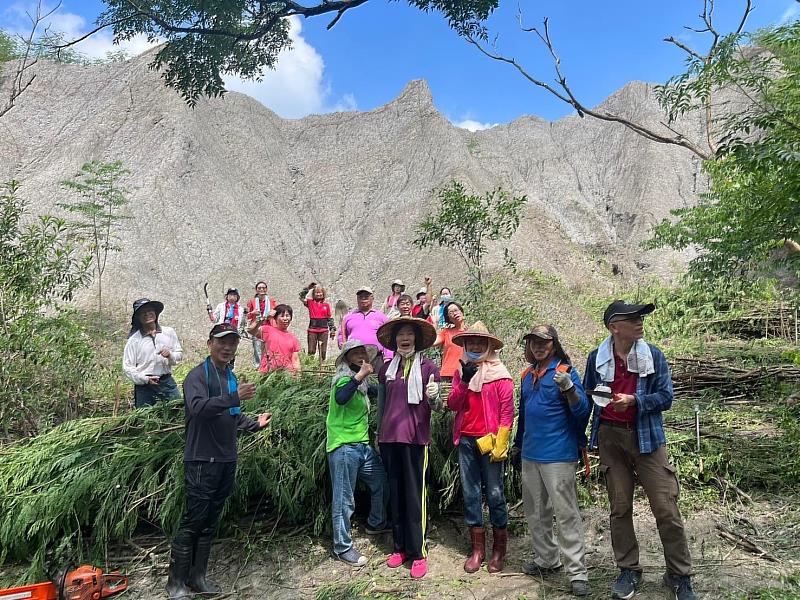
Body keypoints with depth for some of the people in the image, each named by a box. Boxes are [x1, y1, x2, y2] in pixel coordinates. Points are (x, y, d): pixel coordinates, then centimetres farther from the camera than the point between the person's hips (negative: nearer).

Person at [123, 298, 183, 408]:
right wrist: (145, 379, -14)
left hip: (168, 383, 2)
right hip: (144, 386, -2)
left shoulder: (169, 332, 7)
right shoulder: (134, 340, 1)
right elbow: (127, 367, -1)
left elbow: (179, 355, 12)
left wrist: (170, 355, -10)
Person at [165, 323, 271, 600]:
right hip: (202, 460, -7)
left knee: (210, 522, 14)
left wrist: (255, 424, 13)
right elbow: (197, 407, -29)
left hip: (227, 460, 7)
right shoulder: (198, 375, -11)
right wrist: (234, 397, -38)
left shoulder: (230, 376, 13)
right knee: (192, 522, -1)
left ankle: (198, 576, 25)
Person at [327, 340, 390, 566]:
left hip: (363, 445, 9)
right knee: (344, 499, -1)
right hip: (343, 447, -9)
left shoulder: (360, 382, 12)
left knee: (382, 481, 18)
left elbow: (375, 391, 30)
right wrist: (360, 375, -35)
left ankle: (376, 523, 39)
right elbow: (340, 398, -33)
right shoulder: (344, 378, -12)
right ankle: (342, 548, 12)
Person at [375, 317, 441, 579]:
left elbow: (436, 406, -3)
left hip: (415, 439, -4)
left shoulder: (428, 367, -2)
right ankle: (400, 546, 24)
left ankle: (418, 552, 11)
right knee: (395, 494, 11)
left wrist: (434, 397, -26)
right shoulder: (387, 368, 8)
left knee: (415, 495, 0)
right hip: (389, 438, 4)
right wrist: (378, 436, 18)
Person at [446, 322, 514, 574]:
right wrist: (464, 381, -12)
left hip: (489, 440, -4)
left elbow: (507, 411, -6)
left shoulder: (499, 373, -3)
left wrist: (500, 444, -11)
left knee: (495, 494, 3)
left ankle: (499, 549, 18)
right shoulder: (461, 371, 10)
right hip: (466, 440, 5)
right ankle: (477, 549, 20)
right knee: (470, 494, 9)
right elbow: (452, 405, 2)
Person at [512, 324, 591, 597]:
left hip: (558, 455, -7)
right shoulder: (528, 375, 11)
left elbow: (583, 411, -16)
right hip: (530, 454, 7)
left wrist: (568, 388, -33)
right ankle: (546, 559, 32)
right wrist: (517, 444, 24)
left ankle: (577, 572, 8)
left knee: (566, 514, -3)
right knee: (535, 512, 16)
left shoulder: (565, 372, -8)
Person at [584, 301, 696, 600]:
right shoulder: (596, 358, 0)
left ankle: (680, 576, 18)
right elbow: (588, 397, 8)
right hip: (610, 437, 1)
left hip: (647, 437, -1)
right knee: (619, 508, 10)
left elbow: (666, 396, -4)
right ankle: (628, 570, 26)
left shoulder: (653, 355, -3)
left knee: (666, 507, 1)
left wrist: (634, 400, -20)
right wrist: (585, 438, 6)